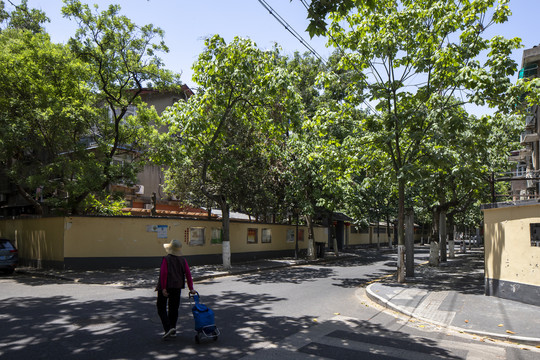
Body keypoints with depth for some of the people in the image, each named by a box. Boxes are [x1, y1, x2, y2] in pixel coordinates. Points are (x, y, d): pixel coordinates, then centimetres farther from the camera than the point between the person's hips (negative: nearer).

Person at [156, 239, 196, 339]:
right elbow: (188, 274, -1)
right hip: (177, 286, 5)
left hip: (166, 287, -4)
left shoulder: (166, 259, -10)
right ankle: (173, 331, 20)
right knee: (174, 308, 14)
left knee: (161, 308, 7)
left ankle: (168, 328, -9)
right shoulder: (182, 260, 3)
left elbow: (163, 273, -18)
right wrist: (191, 288, 1)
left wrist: (163, 288, -17)